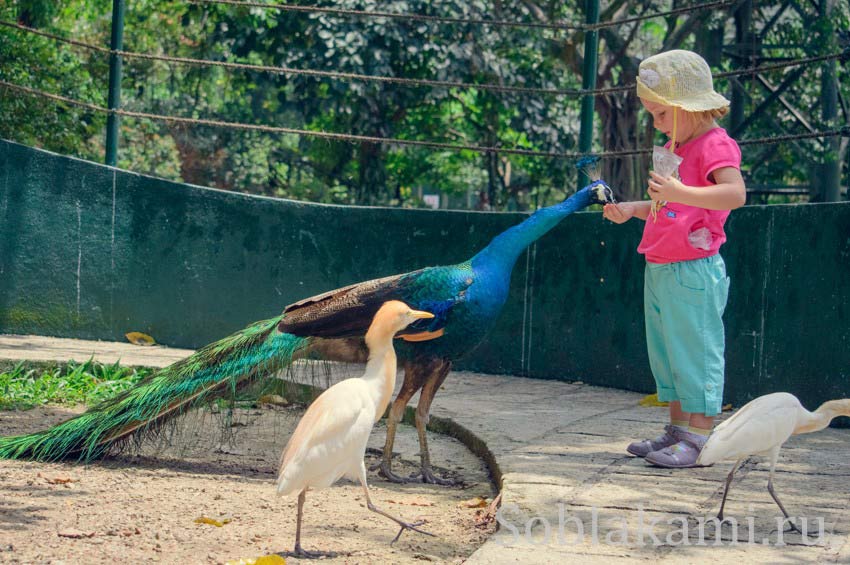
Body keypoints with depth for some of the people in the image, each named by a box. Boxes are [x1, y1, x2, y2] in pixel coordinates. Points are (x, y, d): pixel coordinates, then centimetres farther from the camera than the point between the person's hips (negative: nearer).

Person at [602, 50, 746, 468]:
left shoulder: (715, 145, -12)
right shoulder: (675, 147, 17)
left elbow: (735, 194, -29)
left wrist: (679, 192, -38)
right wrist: (632, 209, 16)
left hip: (693, 274, -10)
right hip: (659, 272, 10)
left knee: (695, 352, -6)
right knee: (665, 354, 15)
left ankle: (700, 437, -2)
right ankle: (678, 430, 24)